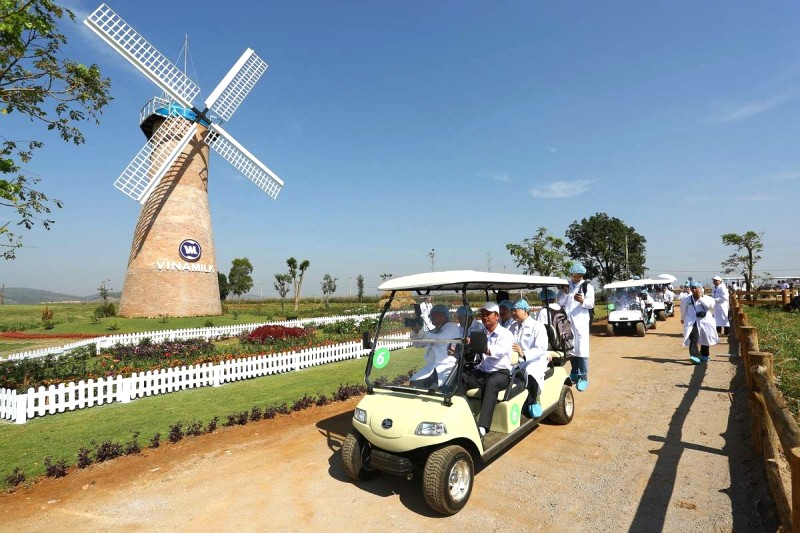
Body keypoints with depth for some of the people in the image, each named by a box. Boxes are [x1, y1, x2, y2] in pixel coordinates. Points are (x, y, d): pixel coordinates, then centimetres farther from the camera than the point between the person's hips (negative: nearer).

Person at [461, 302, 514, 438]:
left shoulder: (506, 334, -1)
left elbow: (500, 350, -24)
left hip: (500, 372, -4)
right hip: (481, 371, 5)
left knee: (490, 384, -37)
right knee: (459, 379, -22)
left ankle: (482, 428, -43)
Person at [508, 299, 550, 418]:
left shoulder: (537, 326, -4)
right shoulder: (513, 327, 15)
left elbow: (542, 348, -18)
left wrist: (524, 354, -34)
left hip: (535, 360, -5)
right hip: (516, 361, 5)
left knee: (530, 373, -37)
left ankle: (533, 402, -11)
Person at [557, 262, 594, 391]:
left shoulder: (587, 286, 1)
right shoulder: (566, 285, 10)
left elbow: (591, 304, -8)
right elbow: (559, 302, 5)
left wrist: (582, 301, -29)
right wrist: (565, 293, -13)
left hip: (581, 322, -4)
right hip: (567, 321, 4)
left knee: (582, 350, -8)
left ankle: (583, 377, -3)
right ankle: (574, 374, 26)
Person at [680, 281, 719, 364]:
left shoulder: (707, 298, 3)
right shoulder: (686, 300, 6)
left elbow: (711, 305, -19)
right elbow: (683, 310, 22)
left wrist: (700, 298, -18)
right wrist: (682, 319, 33)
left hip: (705, 322, 1)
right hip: (692, 323, -1)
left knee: (705, 340, 17)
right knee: (693, 339, -20)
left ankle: (704, 355, 38)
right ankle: (695, 357, -30)